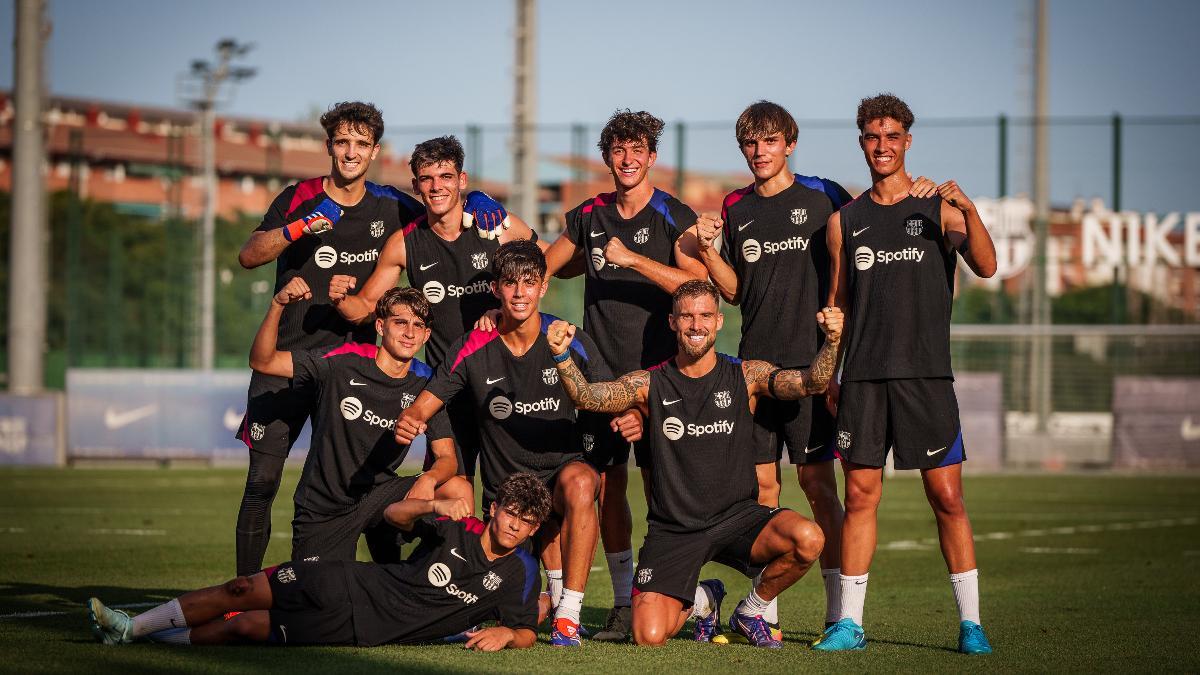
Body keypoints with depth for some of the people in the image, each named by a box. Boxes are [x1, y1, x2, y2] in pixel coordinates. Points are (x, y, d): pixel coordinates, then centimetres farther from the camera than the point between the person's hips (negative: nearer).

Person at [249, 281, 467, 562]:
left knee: (459, 490, -19)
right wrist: (278, 305, -32)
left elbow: (446, 457, -6)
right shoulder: (344, 362, -13)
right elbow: (262, 362, -16)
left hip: (378, 493, 2)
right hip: (323, 508, -2)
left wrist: (429, 479, -30)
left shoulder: (425, 382, -3)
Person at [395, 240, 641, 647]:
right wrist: (407, 423, -27)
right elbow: (423, 407, -2)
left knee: (579, 484, -40)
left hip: (565, 466, -1)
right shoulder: (473, 350, -4)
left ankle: (569, 615, -31)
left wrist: (631, 419, -27)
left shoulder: (571, 343, -5)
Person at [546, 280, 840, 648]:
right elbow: (587, 396, -12)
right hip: (672, 530, 0)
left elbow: (811, 383, -12)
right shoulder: (650, 383, 0)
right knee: (649, 636, -17)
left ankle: (751, 610, 3)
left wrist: (831, 342, -32)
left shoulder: (746, 375, 1)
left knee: (808, 539, -30)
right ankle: (701, 600, 22)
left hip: (737, 518, 0)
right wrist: (562, 355, -32)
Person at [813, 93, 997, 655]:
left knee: (947, 496, -4)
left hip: (925, 375, -2)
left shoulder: (938, 208, 4)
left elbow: (986, 267, -10)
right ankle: (850, 622, 6)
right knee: (860, 495, 1)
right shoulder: (845, 221, 12)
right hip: (862, 376, 2)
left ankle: (970, 622, 2)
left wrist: (969, 211, -26)